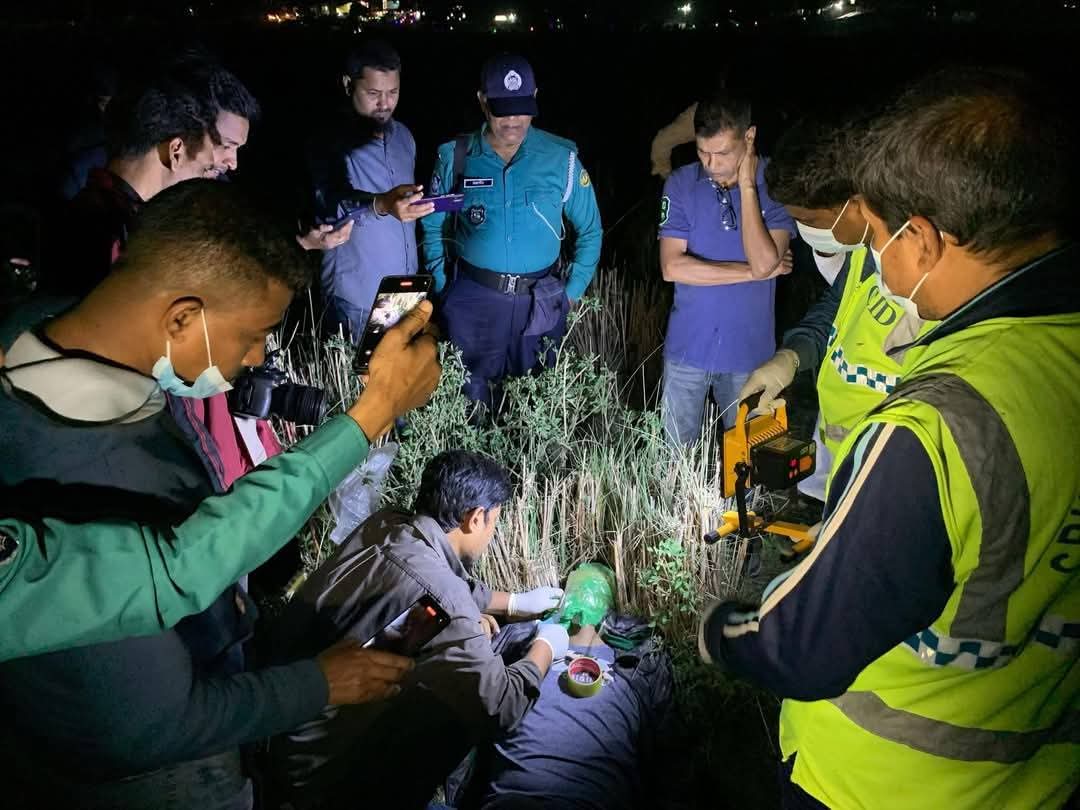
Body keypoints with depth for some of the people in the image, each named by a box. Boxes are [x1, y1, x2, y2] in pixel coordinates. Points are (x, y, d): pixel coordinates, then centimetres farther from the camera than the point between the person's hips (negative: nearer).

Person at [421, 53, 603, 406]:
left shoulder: (562, 158, -4)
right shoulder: (455, 156, -2)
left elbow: (590, 230, 6)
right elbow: (434, 227, 9)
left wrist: (573, 291, 2)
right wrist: (443, 288, 4)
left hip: (541, 301, 0)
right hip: (472, 299, 0)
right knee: (471, 401, 13)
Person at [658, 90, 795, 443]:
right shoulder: (681, 183, -6)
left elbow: (765, 261, -21)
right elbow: (672, 267, -13)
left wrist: (746, 185, -19)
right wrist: (752, 272, -14)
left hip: (749, 351, 0)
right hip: (687, 347, 1)